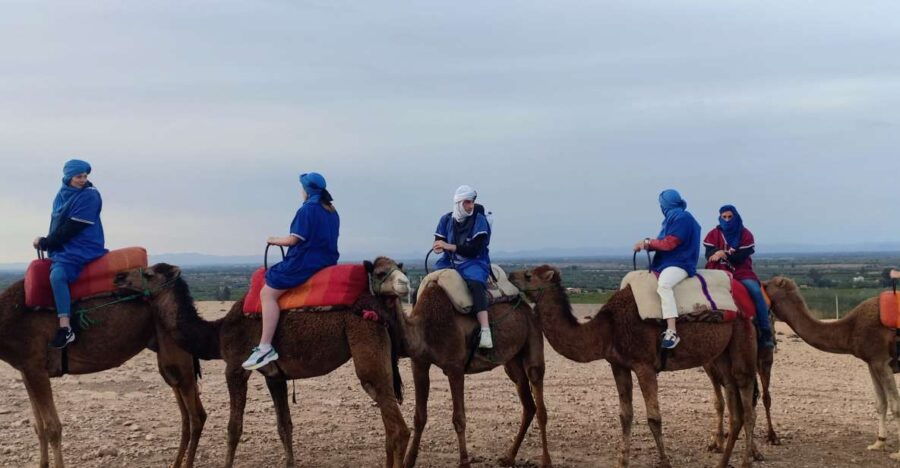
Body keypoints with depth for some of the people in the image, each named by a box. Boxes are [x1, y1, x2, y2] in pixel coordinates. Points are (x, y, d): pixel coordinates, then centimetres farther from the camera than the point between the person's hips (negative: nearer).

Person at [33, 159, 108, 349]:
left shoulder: (89, 196, -12)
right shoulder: (62, 194, 12)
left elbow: (71, 228, -16)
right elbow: (56, 223, 16)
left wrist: (45, 243, -10)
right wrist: (47, 242, -1)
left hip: (82, 248, -10)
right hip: (62, 247, 10)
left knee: (57, 275, -33)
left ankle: (65, 328, -38)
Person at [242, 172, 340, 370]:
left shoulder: (307, 209, -12)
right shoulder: (332, 212, 14)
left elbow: (294, 240, -13)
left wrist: (274, 240, 4)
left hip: (305, 263, -10)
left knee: (268, 292, -10)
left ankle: (265, 348, -19)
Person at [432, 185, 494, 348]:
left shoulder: (479, 220, -6)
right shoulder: (446, 220, 7)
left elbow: (475, 249, -14)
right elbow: (438, 243, 6)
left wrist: (450, 246, -18)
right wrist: (438, 246, -18)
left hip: (473, 263, -5)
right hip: (449, 262, 5)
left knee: (476, 284, -37)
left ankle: (485, 332, -43)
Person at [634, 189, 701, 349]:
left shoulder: (683, 218, -11)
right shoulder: (672, 219, 17)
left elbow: (669, 244, -16)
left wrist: (648, 242, -4)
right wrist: (646, 245, -1)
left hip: (679, 264, -11)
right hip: (665, 263, 11)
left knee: (663, 285, -39)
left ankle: (672, 332, -45)